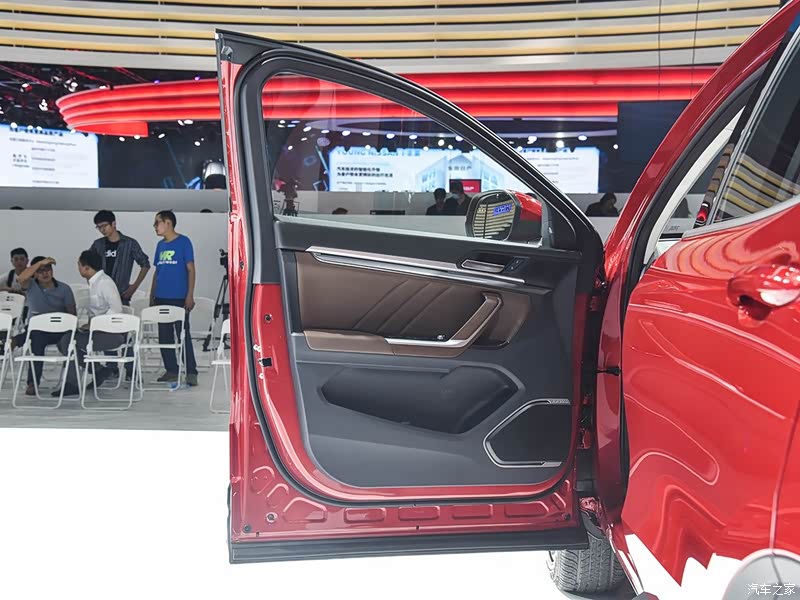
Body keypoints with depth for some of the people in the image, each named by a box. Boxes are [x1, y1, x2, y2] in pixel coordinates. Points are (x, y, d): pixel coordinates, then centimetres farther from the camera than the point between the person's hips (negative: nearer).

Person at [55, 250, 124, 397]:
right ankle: (97, 371, 4)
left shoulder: (104, 282, -15)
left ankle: (73, 385, -5)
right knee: (63, 341, 5)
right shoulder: (94, 282, 14)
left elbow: (116, 309, -24)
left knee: (68, 341, -18)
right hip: (98, 330, 10)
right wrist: (90, 323, 2)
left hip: (112, 333, -10)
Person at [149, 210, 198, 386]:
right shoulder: (160, 245, 14)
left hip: (179, 298, -6)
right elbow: (157, 272, 18)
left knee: (184, 334, -5)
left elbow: (191, 269, -6)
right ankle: (171, 370, 16)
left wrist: (190, 295, -13)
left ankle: (191, 372, -1)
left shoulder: (183, 242, -3)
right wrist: (152, 296, 15)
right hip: (161, 298, 6)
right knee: (164, 336, 8)